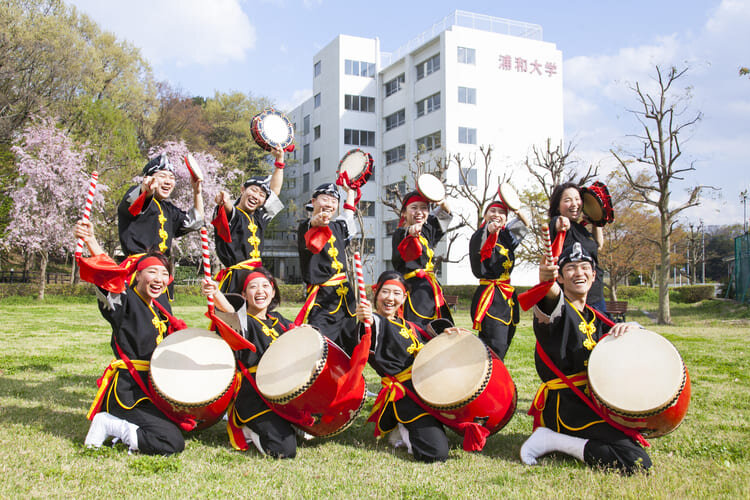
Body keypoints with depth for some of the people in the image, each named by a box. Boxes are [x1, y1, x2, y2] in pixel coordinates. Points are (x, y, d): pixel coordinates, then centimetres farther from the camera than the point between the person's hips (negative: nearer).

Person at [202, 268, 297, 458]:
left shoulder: (277, 320, 13)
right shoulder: (245, 321, -9)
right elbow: (229, 310, -31)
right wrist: (215, 292, -54)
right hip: (254, 398, -8)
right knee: (286, 450, -19)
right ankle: (246, 430, 6)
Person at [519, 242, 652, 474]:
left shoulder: (593, 317, 16)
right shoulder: (560, 309, -10)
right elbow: (552, 305, -34)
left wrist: (629, 327, -6)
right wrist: (547, 283, -60)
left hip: (592, 402, 9)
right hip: (566, 406, -9)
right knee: (637, 462, -21)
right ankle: (551, 440, -11)